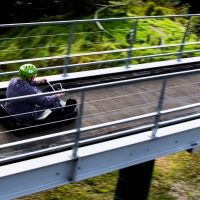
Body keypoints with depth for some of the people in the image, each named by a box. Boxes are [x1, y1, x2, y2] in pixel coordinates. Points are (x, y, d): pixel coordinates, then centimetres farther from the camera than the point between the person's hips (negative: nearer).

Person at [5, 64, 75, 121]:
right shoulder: (28, 91, -34)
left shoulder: (13, 80, -10)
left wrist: (36, 81, 27)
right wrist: (58, 95, -5)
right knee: (49, 102, 3)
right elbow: (45, 101, -21)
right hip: (25, 117, -8)